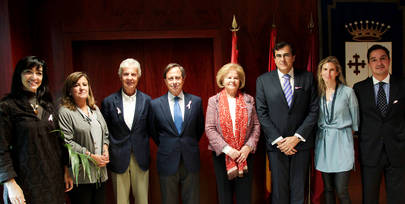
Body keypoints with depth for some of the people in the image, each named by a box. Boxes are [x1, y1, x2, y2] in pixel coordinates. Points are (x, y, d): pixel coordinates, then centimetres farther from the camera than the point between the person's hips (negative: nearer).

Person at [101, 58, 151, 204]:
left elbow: (149, 127, 9)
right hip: (118, 159, -1)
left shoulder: (146, 100, 1)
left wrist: (142, 143, 1)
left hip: (141, 159, 1)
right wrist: (108, 150, -2)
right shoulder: (109, 102, -1)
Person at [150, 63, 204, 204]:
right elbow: (153, 131, 11)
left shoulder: (196, 101, 1)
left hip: (191, 162, 1)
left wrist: (190, 145, 10)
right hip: (167, 162, -1)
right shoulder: (155, 104, -1)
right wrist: (164, 146, 9)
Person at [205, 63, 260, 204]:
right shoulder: (214, 101, 1)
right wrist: (227, 149, -13)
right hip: (222, 155, -1)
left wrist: (248, 146, -9)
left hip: (244, 154, 1)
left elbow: (256, 125, 5)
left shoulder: (248, 100, 6)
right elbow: (209, 129, -5)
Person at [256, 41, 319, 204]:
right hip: (276, 144, 0)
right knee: (279, 190, 6)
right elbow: (262, 113, -2)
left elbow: (314, 110, 0)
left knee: (299, 190, 8)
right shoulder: (263, 80, 2)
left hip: (301, 143, 1)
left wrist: (297, 137, -9)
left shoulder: (307, 78, 4)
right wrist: (278, 140, -10)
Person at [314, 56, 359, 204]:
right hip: (323, 141, 4)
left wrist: (346, 135, 8)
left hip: (341, 142, -3)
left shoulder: (347, 92, -3)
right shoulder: (318, 93, 7)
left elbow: (355, 120, 4)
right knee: (328, 189, 10)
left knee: (341, 191, -8)